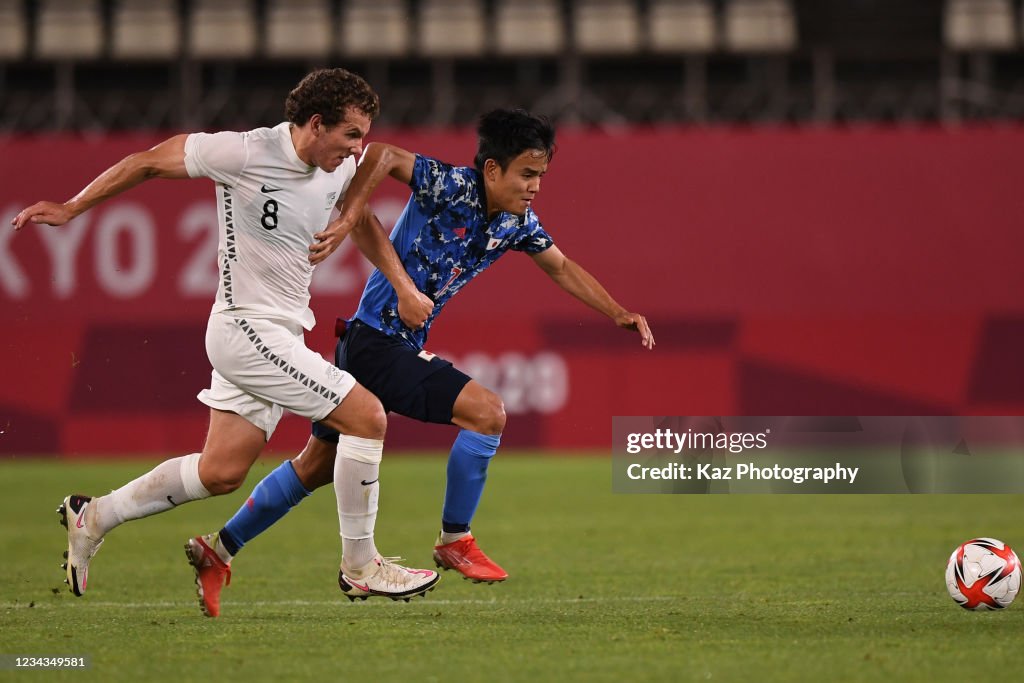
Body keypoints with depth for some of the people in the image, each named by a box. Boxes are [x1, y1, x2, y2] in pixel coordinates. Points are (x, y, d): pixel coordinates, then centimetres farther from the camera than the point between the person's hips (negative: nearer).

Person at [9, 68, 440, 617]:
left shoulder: (342, 169, 4)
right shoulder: (244, 153, -17)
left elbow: (362, 221, 25)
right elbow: (150, 162, -6)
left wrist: (403, 287, 16)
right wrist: (72, 208, -1)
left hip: (282, 334, 8)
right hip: (247, 329, -8)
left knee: (221, 472, 10)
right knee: (366, 415, -14)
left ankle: (93, 519, 25)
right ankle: (360, 567, -2)